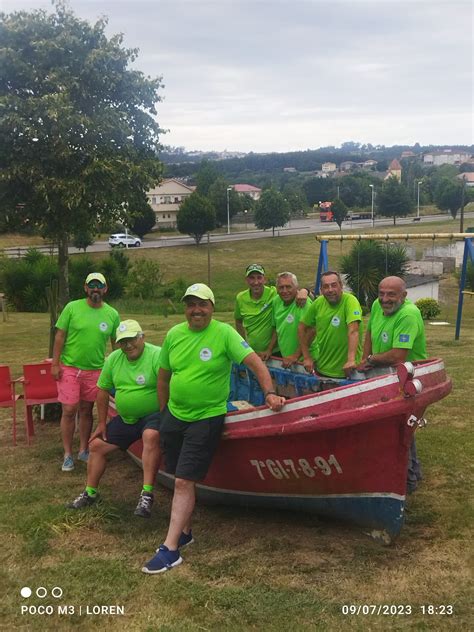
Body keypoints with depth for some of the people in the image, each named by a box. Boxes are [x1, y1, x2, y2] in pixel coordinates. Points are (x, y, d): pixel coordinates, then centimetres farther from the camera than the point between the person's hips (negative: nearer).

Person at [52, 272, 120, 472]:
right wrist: (55, 363, -7)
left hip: (95, 370, 2)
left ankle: (83, 451, 26)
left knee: (86, 411, 12)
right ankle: (68, 455, 11)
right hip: (69, 368, -2)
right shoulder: (72, 308, -6)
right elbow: (60, 336, -3)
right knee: (69, 411, -2)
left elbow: (117, 343, 9)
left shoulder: (112, 314, 1)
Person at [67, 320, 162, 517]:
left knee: (151, 436, -37)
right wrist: (102, 423, 10)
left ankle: (147, 494, -32)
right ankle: (90, 493, 24)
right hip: (125, 418, 7)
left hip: (153, 415, -7)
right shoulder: (113, 359, 2)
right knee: (96, 445, 6)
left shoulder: (157, 356, -19)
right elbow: (103, 390, 9)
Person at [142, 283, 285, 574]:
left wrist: (270, 392, -27)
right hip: (174, 416, 5)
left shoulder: (224, 333, -11)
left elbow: (255, 362, -15)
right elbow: (163, 376, 13)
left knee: (184, 482, -8)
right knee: (182, 478, 15)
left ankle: (171, 549, -1)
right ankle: (185, 531, 33)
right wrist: (164, 411, 16)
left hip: (207, 419, -5)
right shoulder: (174, 334, 3)